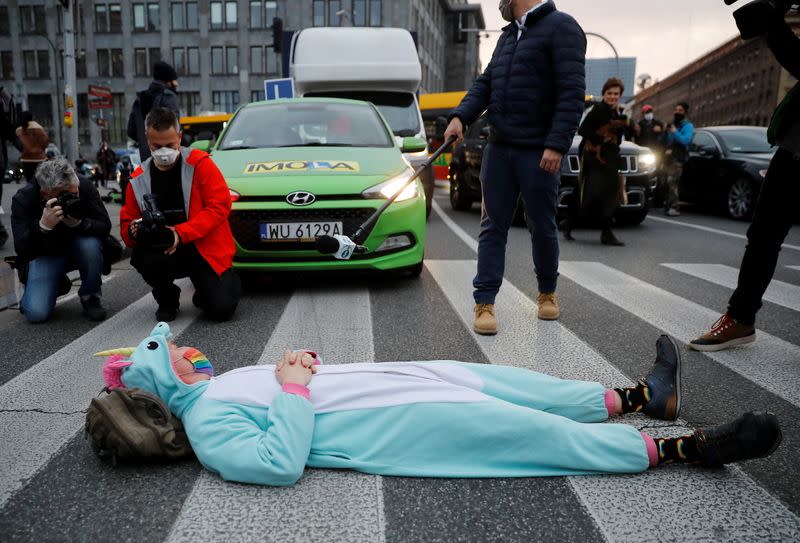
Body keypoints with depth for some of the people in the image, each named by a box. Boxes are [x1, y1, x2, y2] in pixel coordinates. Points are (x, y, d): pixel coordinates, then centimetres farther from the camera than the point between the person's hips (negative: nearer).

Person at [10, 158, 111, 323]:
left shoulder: (85, 187, -20)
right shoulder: (23, 198, -22)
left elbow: (105, 227, -21)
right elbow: (21, 248, -27)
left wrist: (79, 223, -41)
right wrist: (43, 226, -45)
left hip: (78, 248, 1)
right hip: (45, 255, -1)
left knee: (91, 245, -36)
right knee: (36, 314, -17)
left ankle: (90, 298, -10)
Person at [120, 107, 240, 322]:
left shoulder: (199, 163, -6)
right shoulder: (138, 178, 7)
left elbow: (219, 206, -13)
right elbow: (127, 222, 10)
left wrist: (181, 233, -22)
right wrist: (133, 231, -17)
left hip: (204, 249, -3)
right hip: (163, 251, 3)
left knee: (221, 308, -19)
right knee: (142, 257, -32)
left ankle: (228, 279, 21)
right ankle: (167, 299, 3)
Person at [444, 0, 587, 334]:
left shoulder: (560, 27, -6)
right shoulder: (507, 35, 18)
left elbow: (572, 91, -13)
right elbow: (485, 83, 16)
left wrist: (557, 144, -22)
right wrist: (461, 116, -2)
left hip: (538, 152, -6)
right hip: (498, 148, 7)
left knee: (542, 227, 6)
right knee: (492, 227, 2)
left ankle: (547, 293, 27)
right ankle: (485, 303, 4)